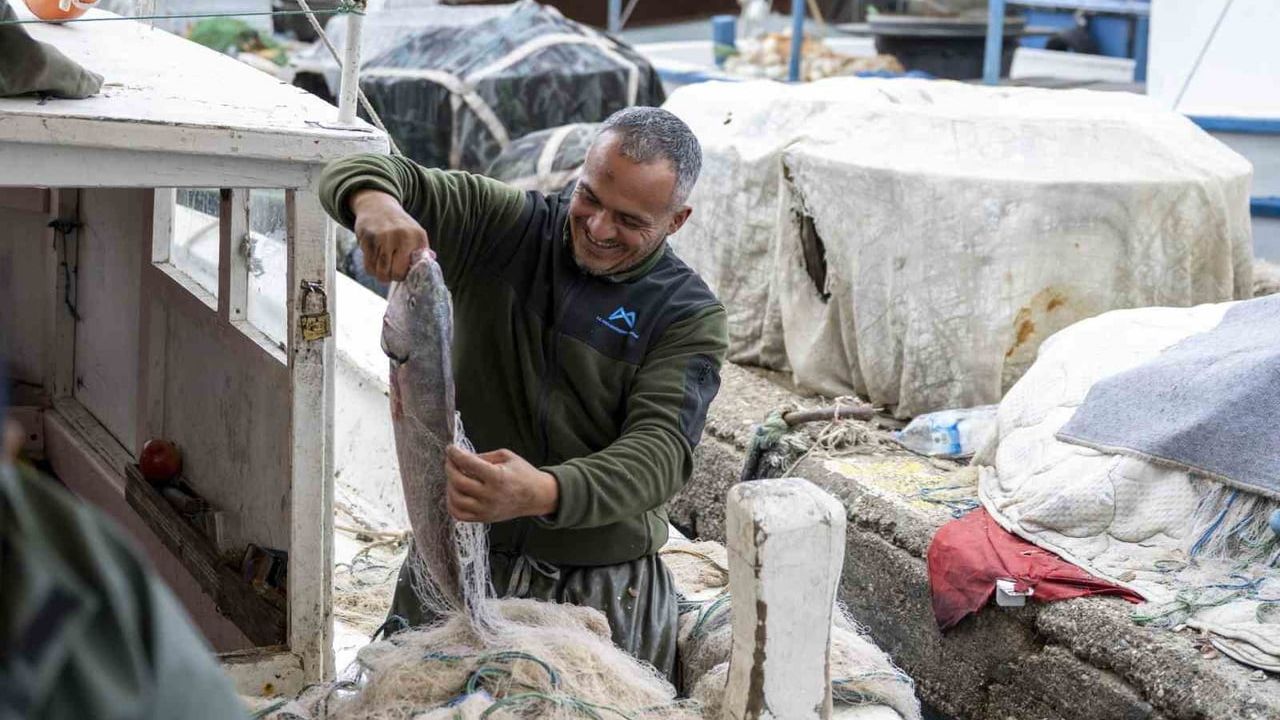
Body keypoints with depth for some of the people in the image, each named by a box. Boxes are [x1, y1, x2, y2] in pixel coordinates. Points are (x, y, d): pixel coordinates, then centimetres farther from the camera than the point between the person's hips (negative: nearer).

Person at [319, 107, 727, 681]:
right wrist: (373, 199, -30)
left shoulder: (689, 316, -8)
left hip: (601, 590, -2)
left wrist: (543, 493, -41)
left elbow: (660, 451, -21)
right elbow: (354, 173, -3)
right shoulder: (504, 228, -1)